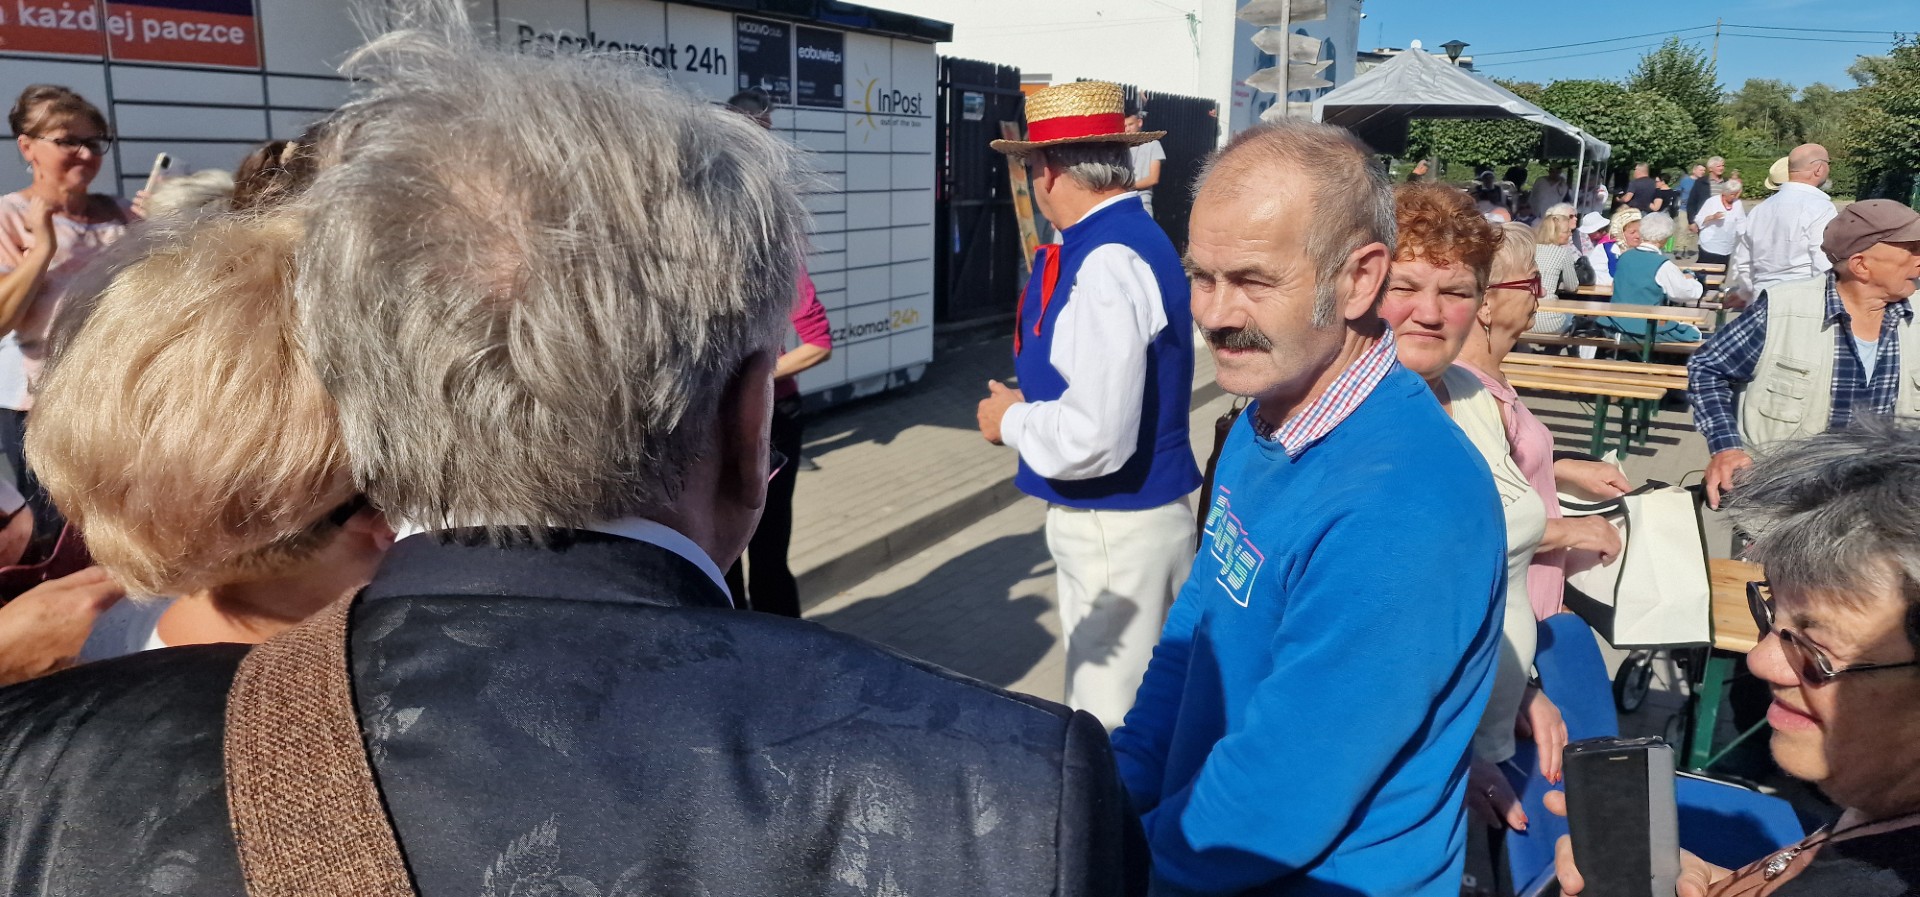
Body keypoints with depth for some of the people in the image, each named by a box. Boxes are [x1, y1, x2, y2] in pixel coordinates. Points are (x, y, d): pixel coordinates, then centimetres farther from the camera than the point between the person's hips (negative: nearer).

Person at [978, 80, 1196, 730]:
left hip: (1114, 526, -10)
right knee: (1153, 709, 22)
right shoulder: (1136, 239, 8)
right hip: (1153, 510, 10)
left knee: (1109, 727, 4)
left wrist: (1011, 419, -13)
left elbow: (1095, 435, -30)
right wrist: (1032, 402, 12)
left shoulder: (1104, 263, -22)